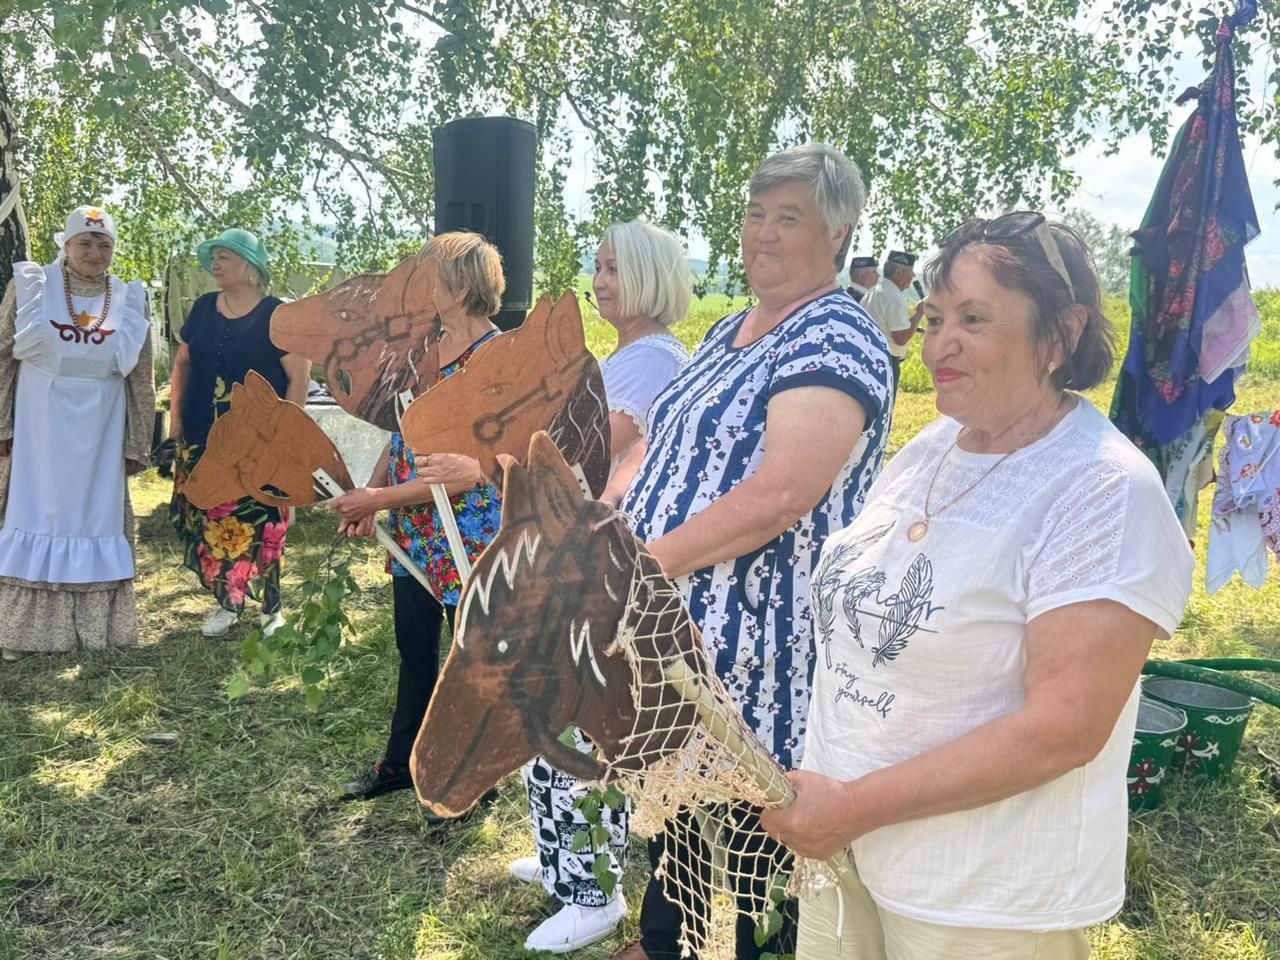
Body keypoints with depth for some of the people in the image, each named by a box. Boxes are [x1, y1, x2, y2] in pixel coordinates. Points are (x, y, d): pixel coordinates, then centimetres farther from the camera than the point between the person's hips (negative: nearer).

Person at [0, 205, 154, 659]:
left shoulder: (129, 299, 3)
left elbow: (140, 376, 5)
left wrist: (138, 443, 2)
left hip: (99, 430, 1)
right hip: (40, 426, -1)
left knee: (96, 515, 5)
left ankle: (94, 624, 14)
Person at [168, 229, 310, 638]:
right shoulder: (203, 308, 9)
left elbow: (299, 376, -8)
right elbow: (183, 362, 18)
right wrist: (175, 414, 10)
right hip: (202, 439, 5)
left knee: (260, 524, -2)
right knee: (208, 520, 6)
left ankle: (270, 607, 12)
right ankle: (226, 600, 20)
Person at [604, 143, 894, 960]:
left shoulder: (837, 341, -15)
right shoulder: (729, 333, 14)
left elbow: (781, 493, -26)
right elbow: (664, 444, 18)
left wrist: (646, 562, -21)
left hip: (754, 645, -9)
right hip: (677, 627, 9)